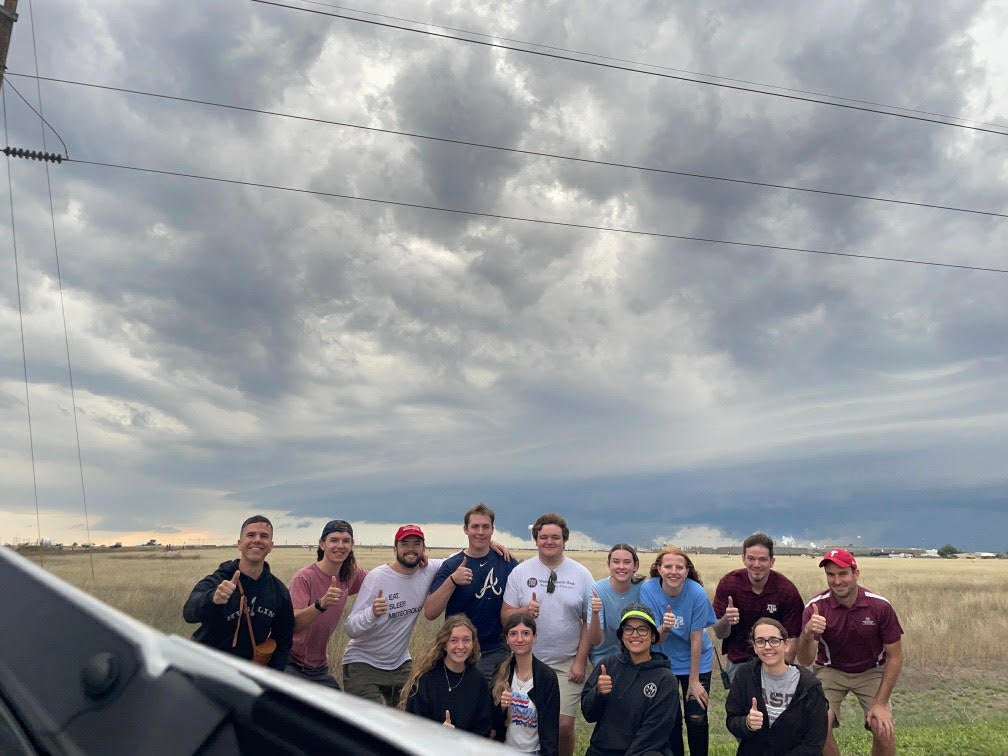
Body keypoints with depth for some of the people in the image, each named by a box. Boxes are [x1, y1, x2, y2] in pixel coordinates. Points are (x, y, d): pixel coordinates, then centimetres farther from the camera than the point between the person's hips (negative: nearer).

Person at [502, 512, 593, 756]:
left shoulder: (581, 574, 2)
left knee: (564, 725, -4)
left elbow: (589, 621, 4)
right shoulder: (520, 572, 2)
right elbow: (505, 615, 2)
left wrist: (580, 661, -2)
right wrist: (524, 611, -18)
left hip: (567, 664, -1)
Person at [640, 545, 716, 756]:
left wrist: (694, 680, -10)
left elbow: (696, 640, -16)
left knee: (697, 719, -1)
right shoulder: (648, 589, -20)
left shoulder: (697, 593, -23)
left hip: (696, 662, -1)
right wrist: (664, 629, -41)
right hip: (664, 662, 1)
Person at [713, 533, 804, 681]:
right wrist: (725, 620, -32)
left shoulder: (787, 590, -13)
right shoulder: (728, 583, -12)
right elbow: (719, 634, -10)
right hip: (737, 662, 1)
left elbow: (790, 640, -11)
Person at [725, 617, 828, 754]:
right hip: (752, 751, 1)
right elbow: (731, 722, -2)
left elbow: (814, 742, -7)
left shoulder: (809, 686, -11)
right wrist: (747, 724, -23)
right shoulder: (745, 675, -5)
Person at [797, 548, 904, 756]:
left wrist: (880, 703, -13)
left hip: (871, 671, 1)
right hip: (830, 671, 0)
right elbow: (805, 660, -26)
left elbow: (894, 656, -9)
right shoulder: (815, 607, -22)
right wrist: (807, 635, -49)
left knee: (884, 731, -17)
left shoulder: (880, 606, -20)